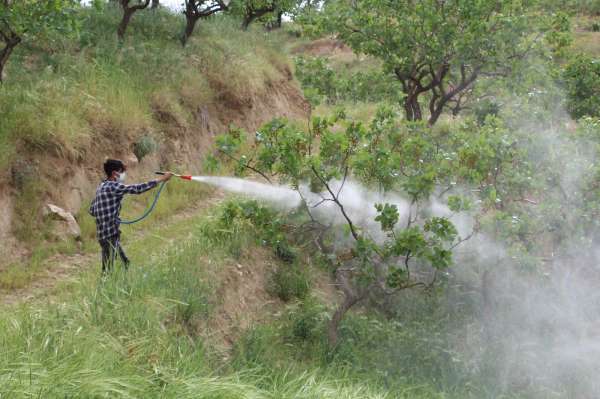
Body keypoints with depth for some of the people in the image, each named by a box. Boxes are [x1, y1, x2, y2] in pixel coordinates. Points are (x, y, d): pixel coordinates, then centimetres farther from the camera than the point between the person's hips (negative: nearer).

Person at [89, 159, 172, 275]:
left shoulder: (101, 187, 13)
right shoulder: (113, 186, -14)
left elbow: (92, 210, 16)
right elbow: (137, 189, -17)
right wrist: (161, 179, -12)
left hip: (103, 234, 10)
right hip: (109, 235, -10)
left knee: (125, 263, 15)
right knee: (108, 269, -6)